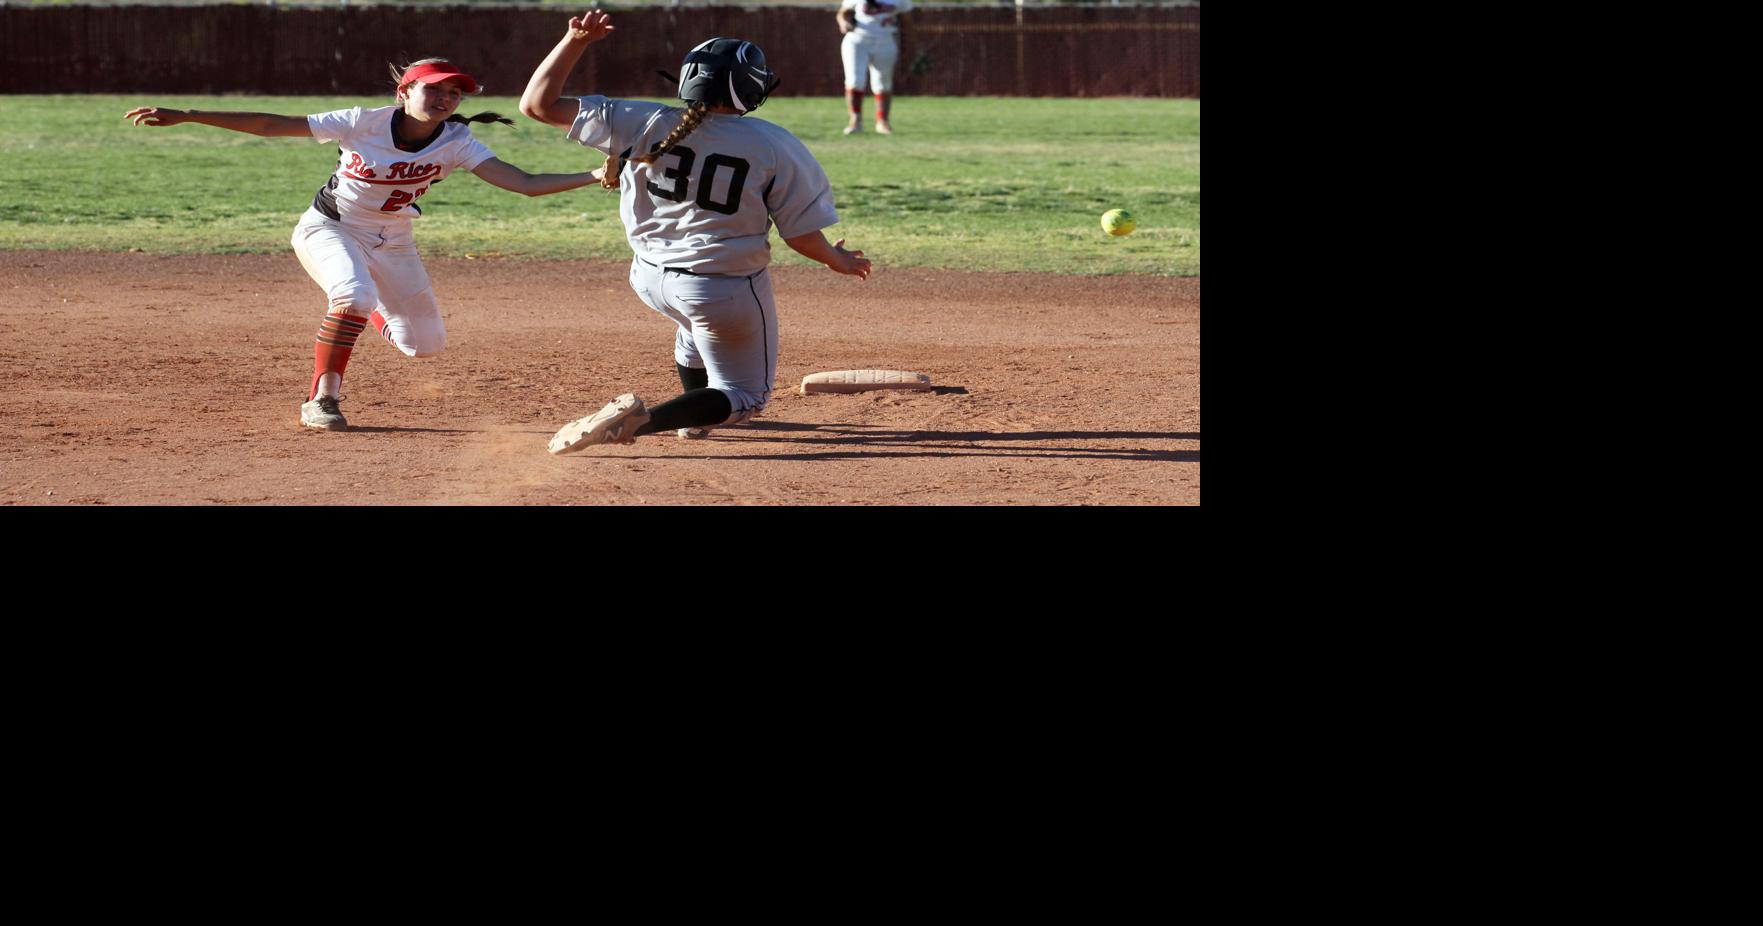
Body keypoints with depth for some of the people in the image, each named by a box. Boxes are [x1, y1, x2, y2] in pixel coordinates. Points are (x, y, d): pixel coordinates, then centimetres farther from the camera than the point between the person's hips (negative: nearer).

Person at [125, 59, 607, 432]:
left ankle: (371, 311, 37)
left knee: (426, 343, 3)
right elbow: (271, 125, -23)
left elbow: (527, 183, -26)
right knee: (355, 293, -34)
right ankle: (321, 400, -18)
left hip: (392, 243, 4)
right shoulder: (365, 124, -24)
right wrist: (185, 116, -27)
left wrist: (598, 175, -40)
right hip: (329, 228, -4)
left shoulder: (457, 143, -17)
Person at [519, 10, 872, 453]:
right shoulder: (776, 146, -16)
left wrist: (576, 40, -3)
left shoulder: (641, 124, -10)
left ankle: (695, 412, 44)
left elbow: (538, 103, -10)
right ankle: (640, 420, -15)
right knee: (743, 395, 10)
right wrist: (838, 260, 11)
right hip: (727, 292, -5)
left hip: (651, 279, 5)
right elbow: (803, 236, -9)